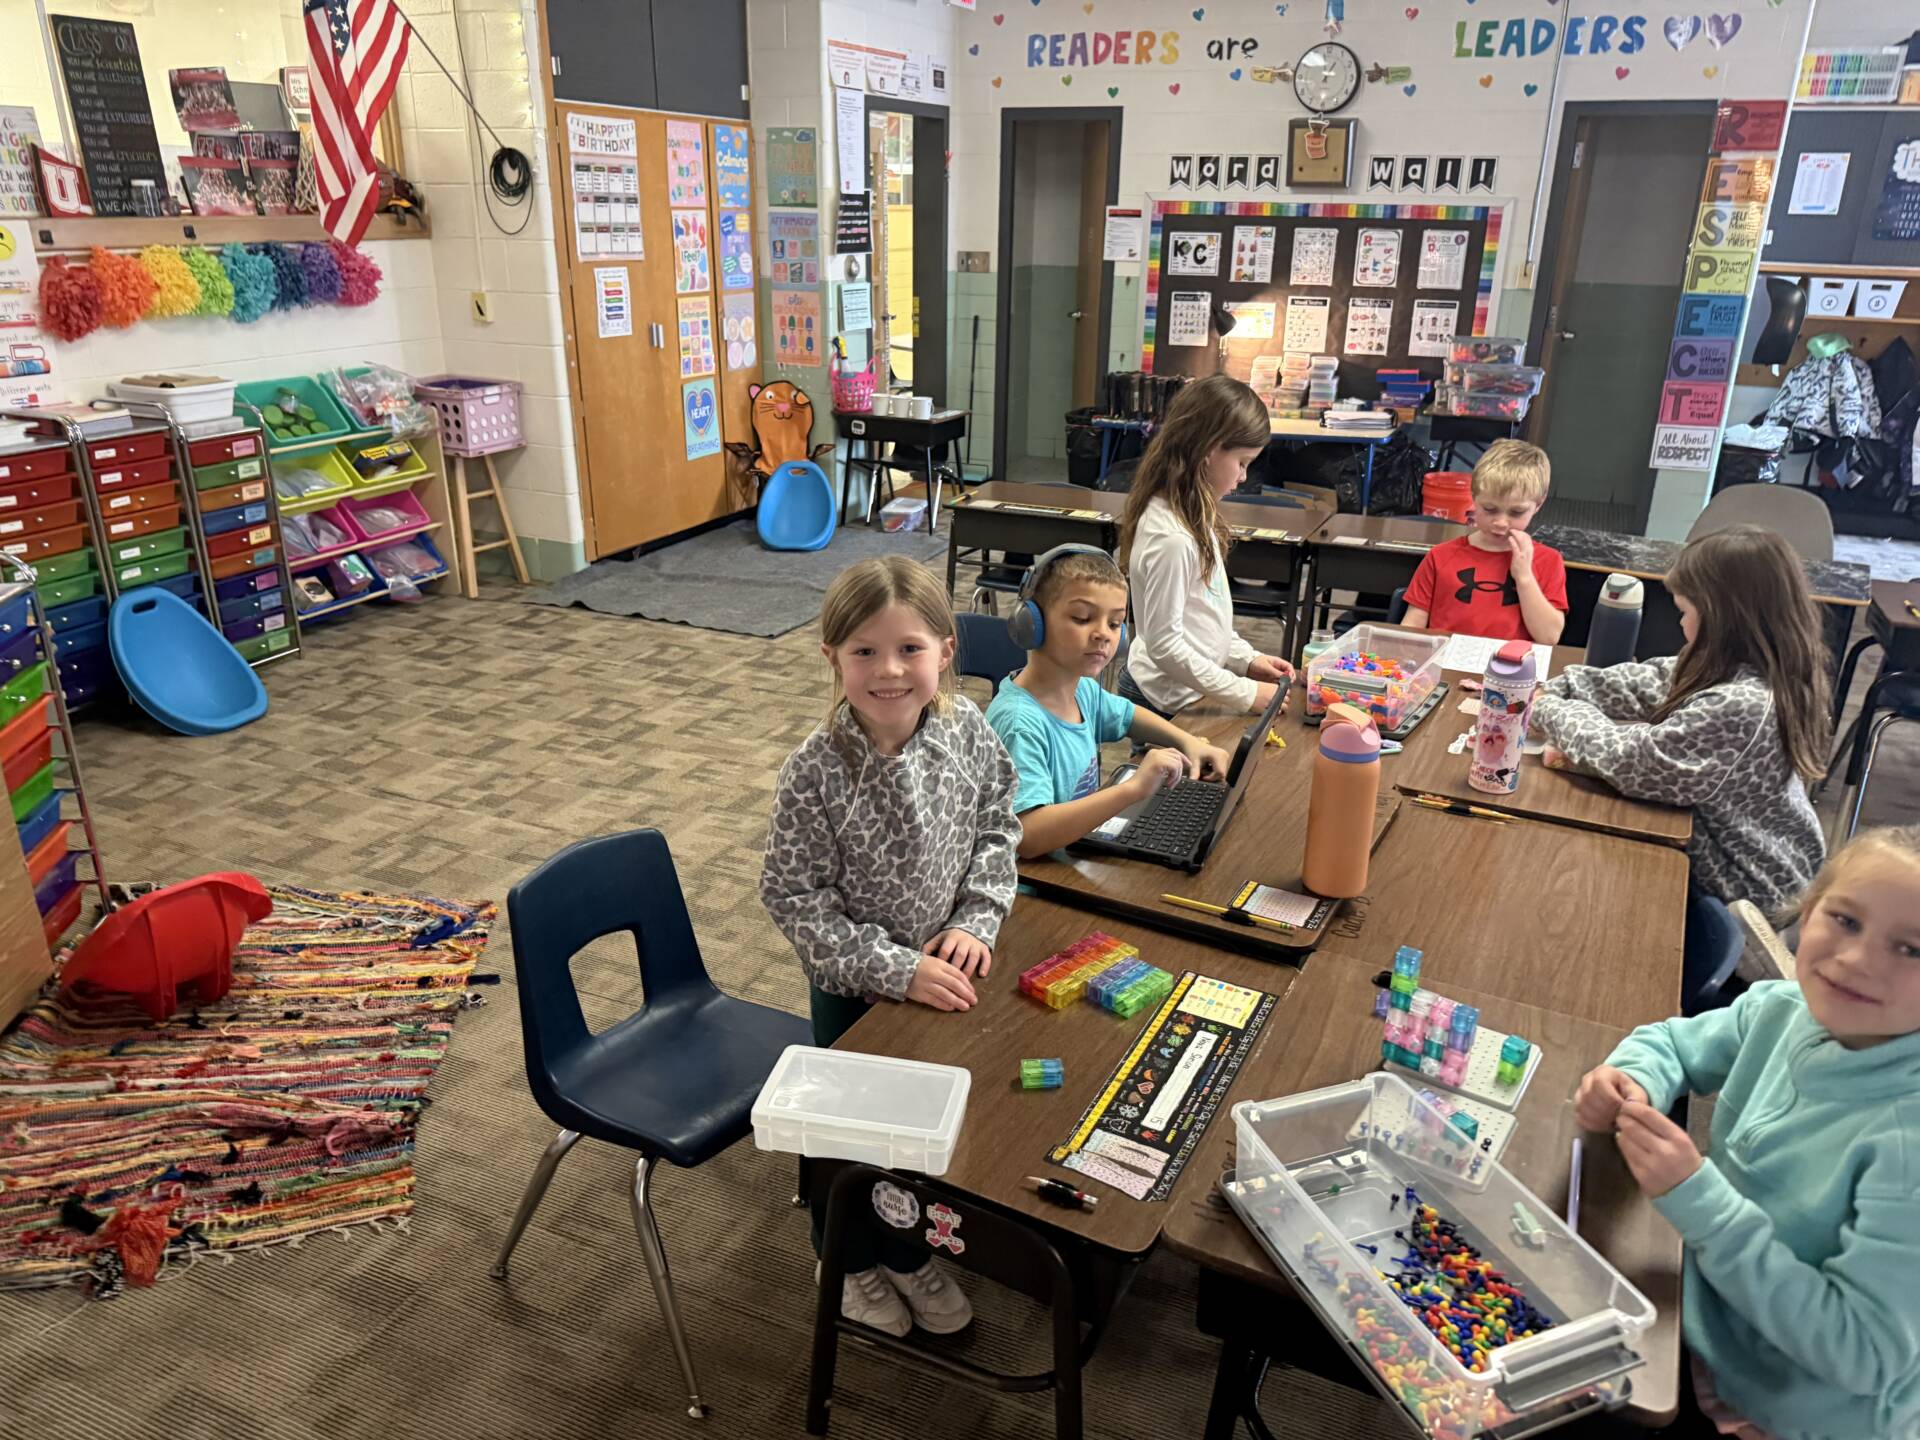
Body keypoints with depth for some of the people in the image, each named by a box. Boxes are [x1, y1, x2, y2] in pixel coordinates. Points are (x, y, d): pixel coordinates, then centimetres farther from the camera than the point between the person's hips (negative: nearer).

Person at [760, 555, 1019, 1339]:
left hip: (942, 969, 4)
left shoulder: (967, 729, -14)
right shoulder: (815, 773, -27)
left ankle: (907, 1254, 50)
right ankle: (852, 1261, 46)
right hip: (856, 983, -4)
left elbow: (996, 830, 1)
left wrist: (975, 922, -12)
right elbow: (795, 898, -21)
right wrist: (896, 969, -24)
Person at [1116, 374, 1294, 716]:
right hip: (1167, 705, -9)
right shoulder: (1171, 538, -28)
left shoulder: (1190, 513, 1)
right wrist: (1245, 693, -19)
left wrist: (1246, 659, 6)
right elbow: (1164, 644, -24)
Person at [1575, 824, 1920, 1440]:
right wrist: (1629, 1085, -15)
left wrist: (1698, 1199, -32)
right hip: (1703, 1333, 5)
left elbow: (1866, 1353, -27)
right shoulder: (1780, 1011, -12)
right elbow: (1669, 1043, 7)